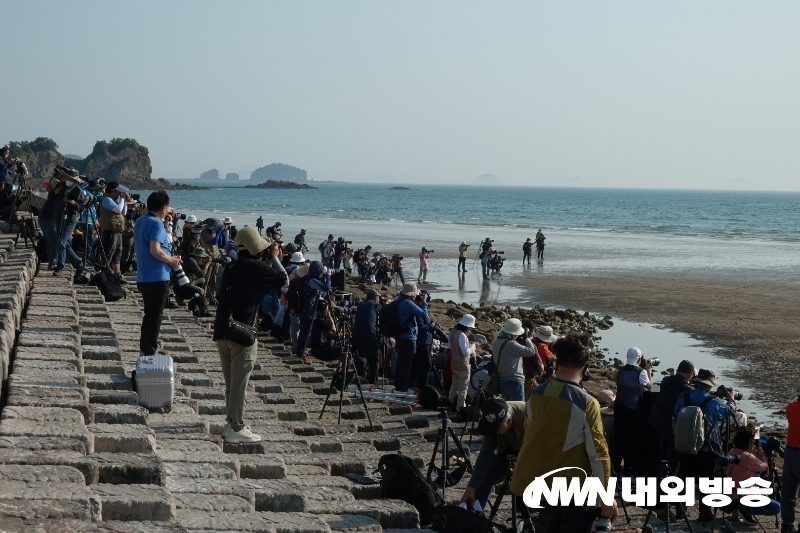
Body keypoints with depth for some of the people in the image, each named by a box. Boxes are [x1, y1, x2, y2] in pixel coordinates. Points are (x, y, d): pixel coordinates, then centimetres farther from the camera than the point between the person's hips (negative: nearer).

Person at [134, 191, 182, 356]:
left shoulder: (140, 221, 11)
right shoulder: (157, 224, -16)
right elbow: (155, 250, -26)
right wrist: (171, 260, -11)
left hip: (143, 277, 9)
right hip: (157, 278, -9)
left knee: (149, 314, 18)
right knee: (155, 317, -1)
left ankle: (144, 349, 24)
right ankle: (150, 352, 2)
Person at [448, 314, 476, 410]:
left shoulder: (453, 332, 2)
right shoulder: (462, 335, -25)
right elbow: (466, 352, -24)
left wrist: (468, 344, 8)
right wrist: (472, 345, -9)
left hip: (454, 364, 9)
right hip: (463, 366, -8)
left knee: (454, 385, 20)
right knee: (463, 388, 3)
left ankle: (450, 404, 29)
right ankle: (460, 408, 7)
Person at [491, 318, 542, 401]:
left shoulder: (496, 342, 4)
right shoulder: (511, 345, -22)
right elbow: (531, 351, -16)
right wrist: (526, 337, -3)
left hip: (502, 380, 9)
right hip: (514, 381, -9)